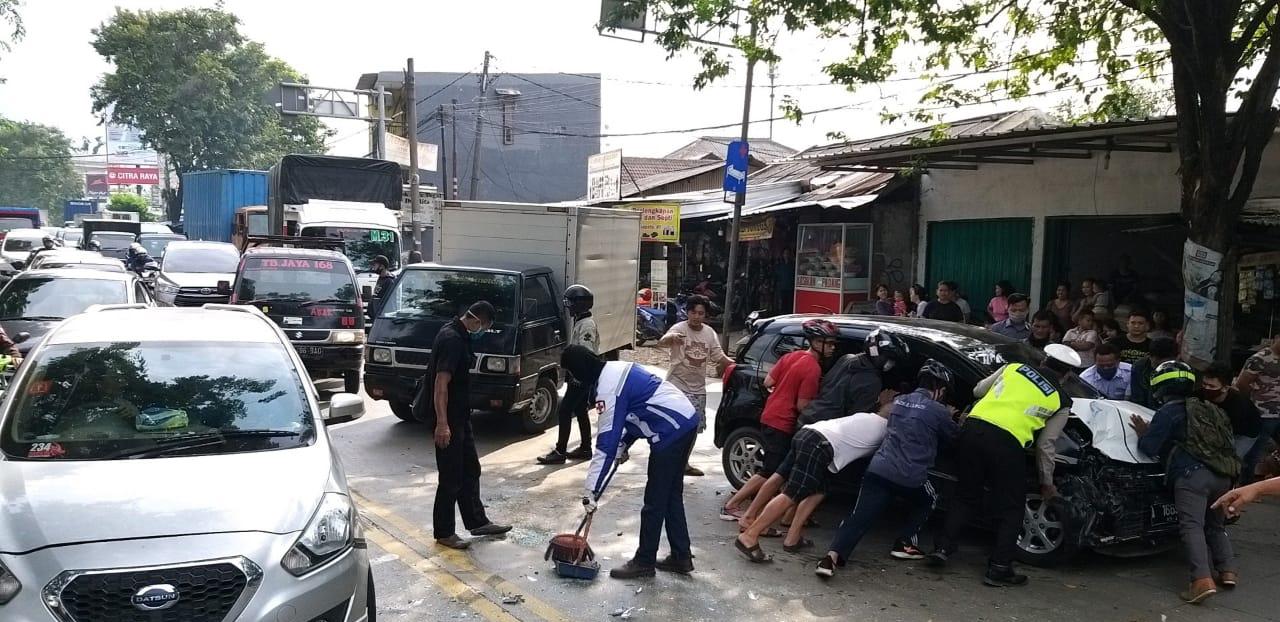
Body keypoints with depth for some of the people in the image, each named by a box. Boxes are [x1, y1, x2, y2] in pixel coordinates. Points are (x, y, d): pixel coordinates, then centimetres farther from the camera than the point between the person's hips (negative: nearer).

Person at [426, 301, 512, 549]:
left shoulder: (458, 335, 10)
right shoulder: (452, 340, -21)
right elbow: (441, 383, -26)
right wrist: (442, 424, -27)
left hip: (460, 417, 10)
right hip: (449, 420, -10)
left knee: (470, 471, 17)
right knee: (451, 476, 1)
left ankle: (477, 522, 28)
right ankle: (444, 532, 13)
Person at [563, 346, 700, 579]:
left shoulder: (608, 389, -17)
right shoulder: (616, 368, 11)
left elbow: (606, 443, -19)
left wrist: (592, 490, -15)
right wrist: (622, 446, 24)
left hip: (671, 432, -10)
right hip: (686, 421, 10)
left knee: (654, 500, 1)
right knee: (672, 495, 17)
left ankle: (644, 562, 11)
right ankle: (681, 556, 24)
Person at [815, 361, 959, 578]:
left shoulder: (899, 401, 17)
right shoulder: (938, 411, -1)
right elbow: (953, 435, 16)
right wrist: (948, 417, 35)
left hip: (878, 470, 4)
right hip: (911, 478, -4)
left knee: (859, 517, -2)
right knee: (925, 502, 29)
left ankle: (832, 556, -20)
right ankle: (904, 544, 22)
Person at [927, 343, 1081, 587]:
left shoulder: (1014, 367, 20)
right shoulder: (1061, 403, 14)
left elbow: (978, 390, 26)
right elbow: (1045, 445, 13)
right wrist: (1047, 482, 26)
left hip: (972, 428, 4)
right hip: (1006, 442, -3)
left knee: (966, 495, 21)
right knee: (1010, 509, 14)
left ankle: (942, 548, 20)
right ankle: (999, 569, 14)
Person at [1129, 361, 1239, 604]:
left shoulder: (1169, 411, 2)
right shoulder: (1209, 410, 26)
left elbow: (1150, 447, -1)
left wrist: (1143, 434, 19)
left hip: (1193, 474, -8)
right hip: (1223, 475, 8)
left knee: (1191, 526, -14)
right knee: (1216, 525, 24)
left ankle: (1203, 580, -27)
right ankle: (1228, 570, 14)